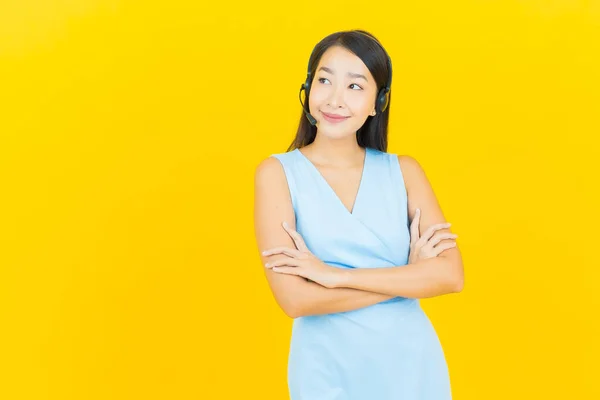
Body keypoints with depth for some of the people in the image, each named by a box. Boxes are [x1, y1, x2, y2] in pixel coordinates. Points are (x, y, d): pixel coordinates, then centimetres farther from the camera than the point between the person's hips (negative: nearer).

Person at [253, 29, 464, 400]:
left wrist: (335, 275, -18)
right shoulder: (278, 172, -7)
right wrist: (410, 274, -13)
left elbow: (451, 275, -11)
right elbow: (294, 298, -17)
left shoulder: (404, 171, 0)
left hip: (413, 365, 2)